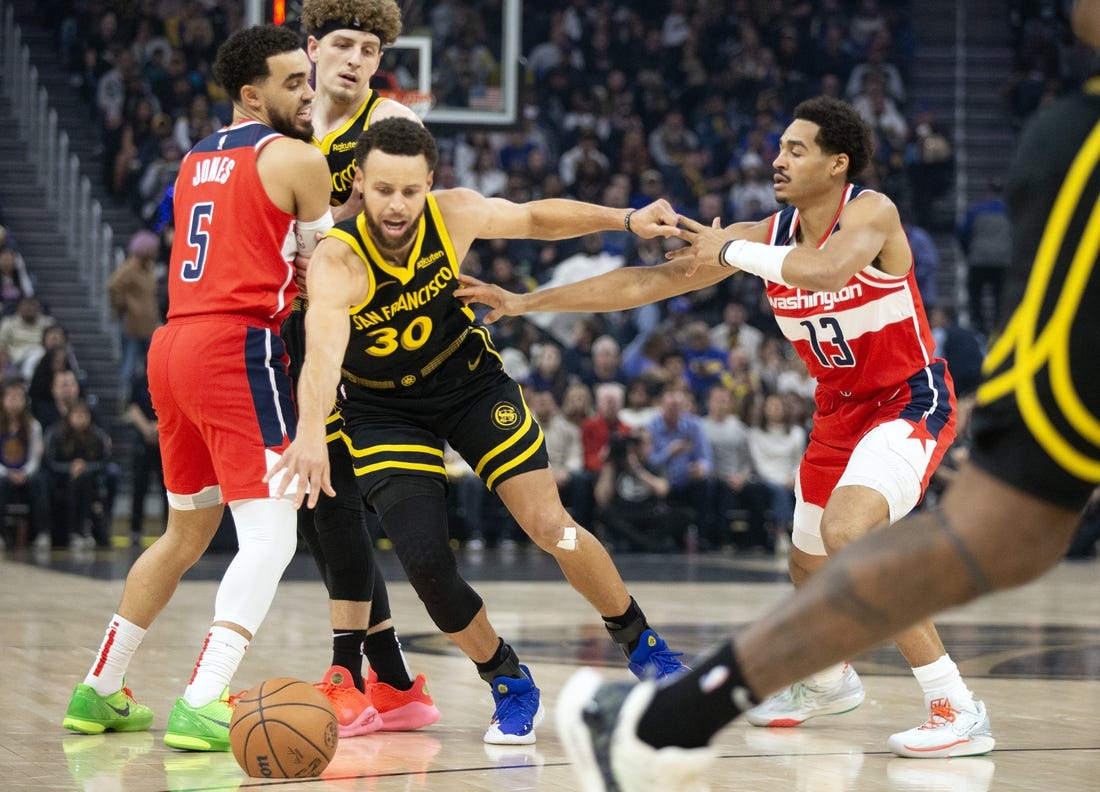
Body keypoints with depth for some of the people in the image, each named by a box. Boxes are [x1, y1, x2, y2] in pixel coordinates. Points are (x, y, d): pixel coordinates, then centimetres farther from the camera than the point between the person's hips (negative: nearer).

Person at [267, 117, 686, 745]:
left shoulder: (455, 214, -21)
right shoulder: (335, 262, -33)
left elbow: (537, 217, 1)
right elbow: (323, 352, -52)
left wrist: (625, 219, -7)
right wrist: (311, 433, -70)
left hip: (469, 380, 2)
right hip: (384, 407, -2)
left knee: (552, 527, -7)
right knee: (425, 560, -16)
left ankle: (641, 643, 19)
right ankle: (511, 686, 10)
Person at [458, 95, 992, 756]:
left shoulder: (871, 211, -19)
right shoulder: (767, 234, -3)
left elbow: (826, 269, -43)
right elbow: (645, 283, 0)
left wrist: (732, 250, -26)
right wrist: (527, 301, -3)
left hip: (911, 401, -8)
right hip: (841, 408, 8)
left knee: (847, 529, -31)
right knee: (808, 564, 19)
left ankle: (957, 707, -26)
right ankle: (829, 681, 51)